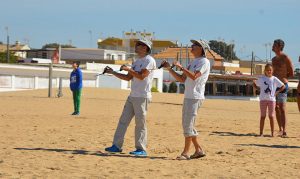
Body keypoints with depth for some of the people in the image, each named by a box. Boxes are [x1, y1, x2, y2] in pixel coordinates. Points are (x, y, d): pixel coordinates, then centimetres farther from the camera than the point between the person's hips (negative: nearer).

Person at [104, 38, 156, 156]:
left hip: (142, 97, -9)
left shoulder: (149, 60, -9)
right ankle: (117, 146, 11)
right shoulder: (137, 61, 19)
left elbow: (141, 76, -19)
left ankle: (141, 149, 2)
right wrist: (113, 72, 13)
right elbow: (128, 78, 18)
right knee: (123, 120, 7)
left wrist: (128, 69, -12)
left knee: (140, 123, -5)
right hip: (132, 96, 9)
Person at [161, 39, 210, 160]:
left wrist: (181, 67, -20)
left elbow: (194, 76, -22)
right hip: (188, 97, 9)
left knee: (188, 124, -11)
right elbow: (182, 79, 18)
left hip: (195, 98, -9)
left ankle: (185, 152, -9)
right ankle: (198, 150, 17)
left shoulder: (204, 62, -7)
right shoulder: (193, 62, 21)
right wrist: (169, 69, 10)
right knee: (187, 125, 10)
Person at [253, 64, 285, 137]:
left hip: (272, 99, 0)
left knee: (271, 116, 2)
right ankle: (261, 133, 2)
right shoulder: (261, 78, 4)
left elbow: (283, 86, 9)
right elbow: (255, 84, 17)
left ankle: (272, 133, 7)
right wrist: (259, 90, 4)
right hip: (263, 99, 0)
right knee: (262, 116, 1)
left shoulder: (274, 79, 3)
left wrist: (277, 92, -1)